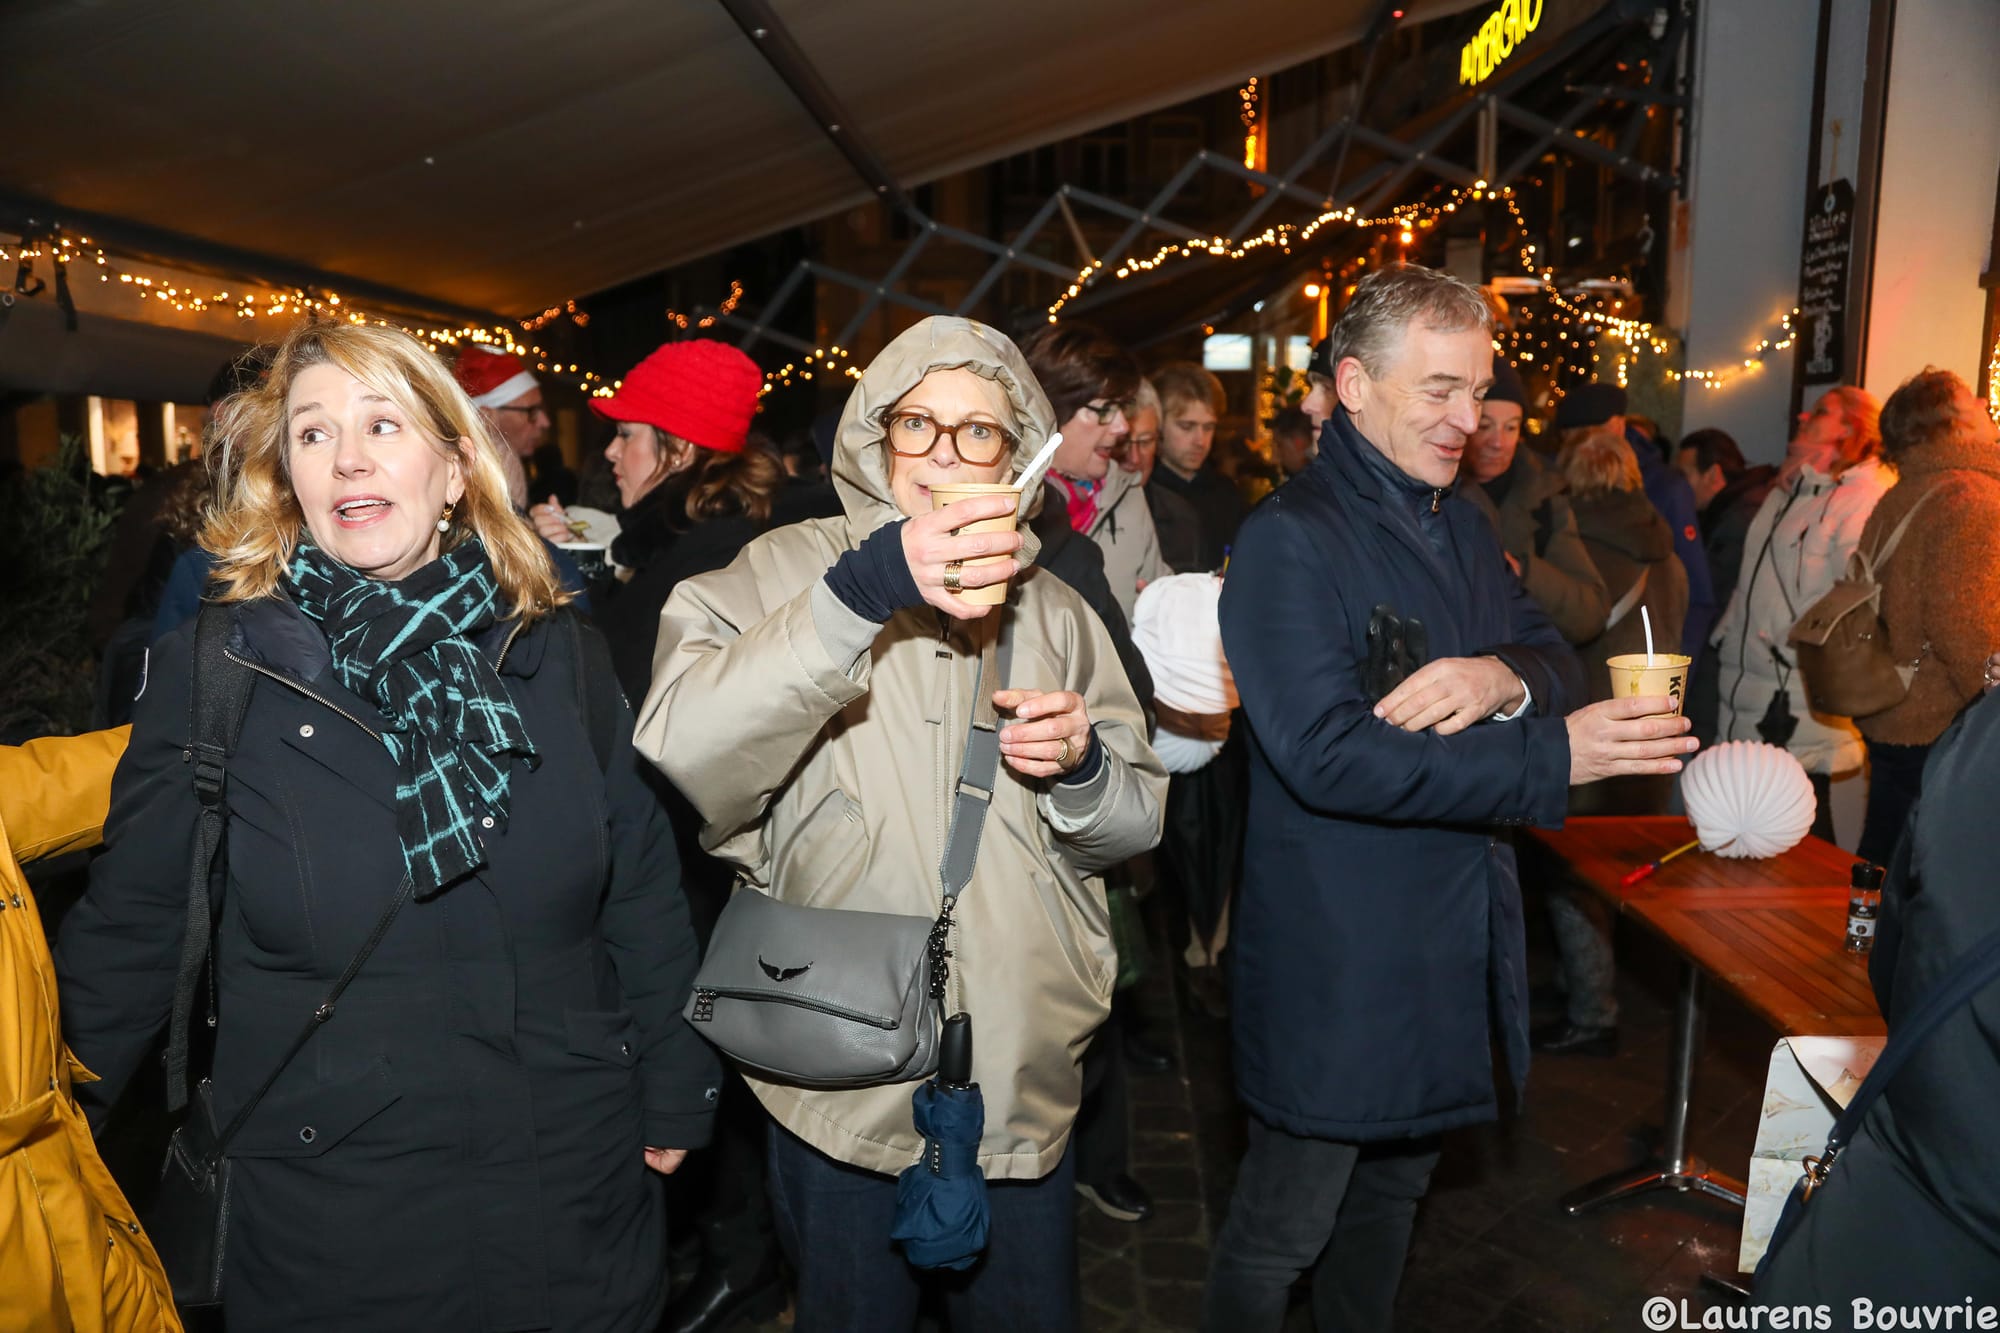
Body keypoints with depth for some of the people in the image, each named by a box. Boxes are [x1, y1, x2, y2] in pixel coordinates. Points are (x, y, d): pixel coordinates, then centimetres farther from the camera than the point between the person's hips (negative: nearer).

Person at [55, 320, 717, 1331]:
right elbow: (130, 932, 0)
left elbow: (642, 889, 2)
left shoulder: (555, 653, -2)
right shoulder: (211, 671, -8)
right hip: (333, 1223, -2)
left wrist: (675, 1097, 5)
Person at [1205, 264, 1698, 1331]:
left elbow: (1559, 662, 8)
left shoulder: (1463, 529, 11)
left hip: (1455, 950, 8)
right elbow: (1328, 755, -26)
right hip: (1334, 959, -8)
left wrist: (1505, 677, -16)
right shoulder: (1289, 540, -18)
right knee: (1283, 1231, 8)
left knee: (1395, 1185, 25)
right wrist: (1550, 758, -26)